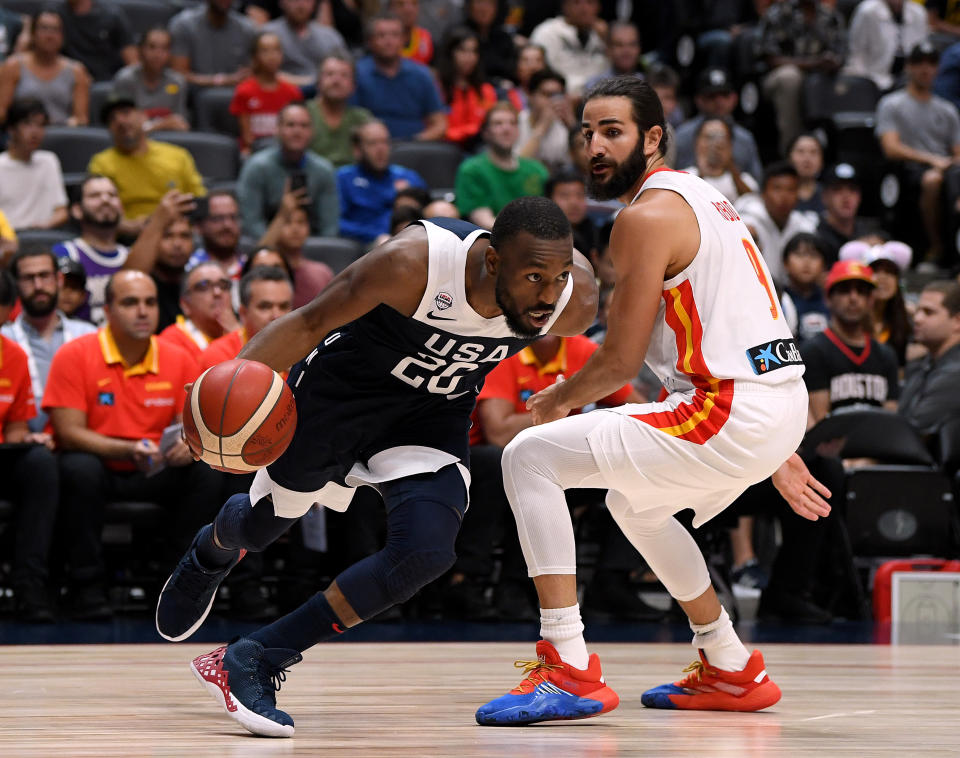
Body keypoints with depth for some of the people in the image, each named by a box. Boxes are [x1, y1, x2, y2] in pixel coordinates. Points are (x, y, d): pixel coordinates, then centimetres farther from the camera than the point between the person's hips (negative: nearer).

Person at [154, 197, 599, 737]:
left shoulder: (575, 302, -27)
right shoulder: (414, 263, -37)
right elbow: (313, 321, -25)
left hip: (435, 412, 2)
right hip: (344, 384, -2)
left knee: (425, 553, -23)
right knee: (260, 528, 18)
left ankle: (252, 662, -10)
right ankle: (212, 552, 60)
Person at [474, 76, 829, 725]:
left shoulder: (647, 216, -10)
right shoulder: (701, 196, 21)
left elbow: (621, 361, -10)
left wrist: (559, 400, 11)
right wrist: (776, 455, 31)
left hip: (729, 413, -10)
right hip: (784, 404, 10)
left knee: (530, 457, -9)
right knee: (634, 502, 33)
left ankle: (571, 672, -15)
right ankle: (733, 672, 36)